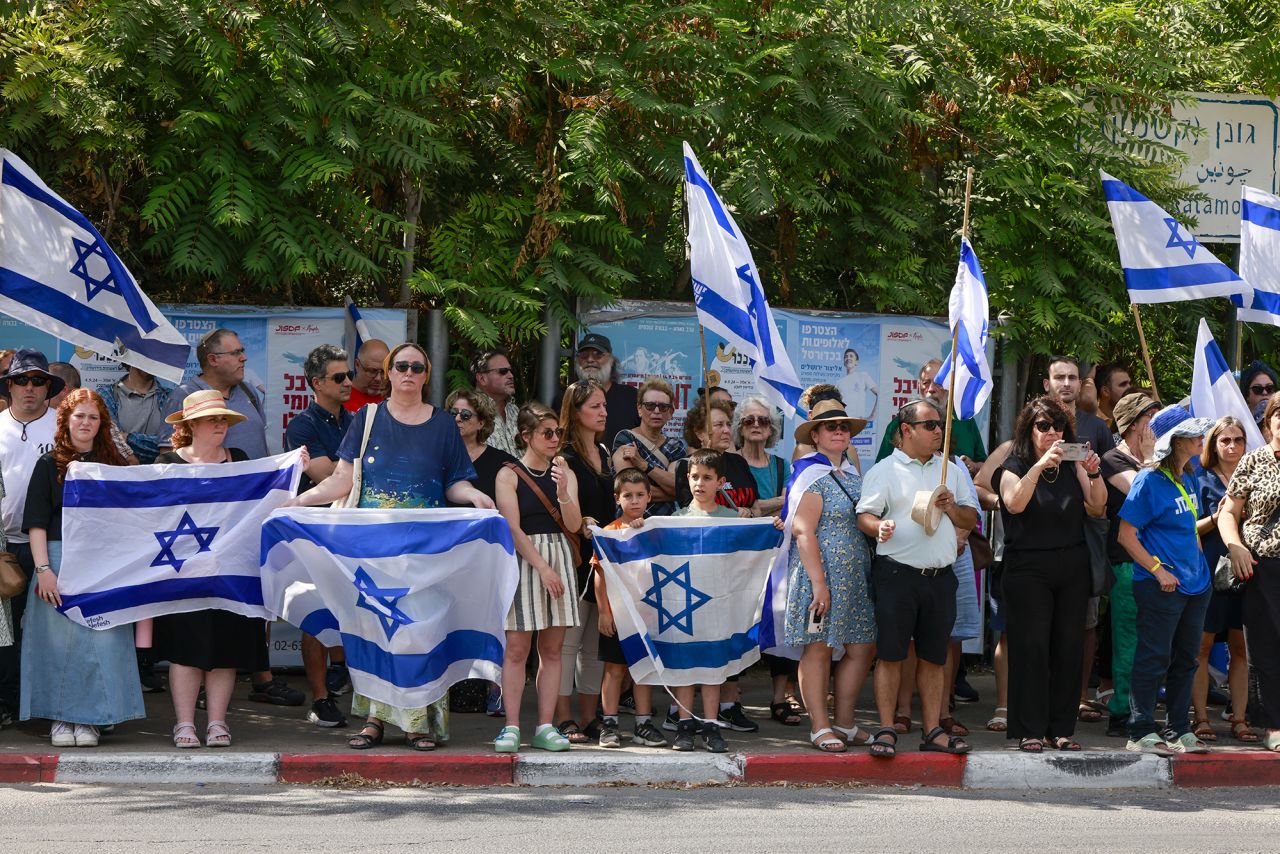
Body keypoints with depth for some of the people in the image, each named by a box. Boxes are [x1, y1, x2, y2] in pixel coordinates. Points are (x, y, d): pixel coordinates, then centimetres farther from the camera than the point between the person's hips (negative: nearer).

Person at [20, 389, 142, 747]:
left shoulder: (113, 464, 11)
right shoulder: (49, 465, 6)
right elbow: (36, 523, -1)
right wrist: (43, 569, -11)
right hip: (58, 559, -1)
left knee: (101, 638, -5)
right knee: (59, 637, -1)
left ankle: (88, 718, 4)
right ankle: (61, 717, 9)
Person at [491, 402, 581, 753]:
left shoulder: (565, 474, 11)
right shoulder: (508, 476, -1)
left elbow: (574, 524, -1)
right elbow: (513, 529, -8)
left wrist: (562, 491, -18)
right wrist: (542, 568, -15)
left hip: (560, 559, 4)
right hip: (524, 560, -4)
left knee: (552, 648, 3)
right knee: (517, 648, -5)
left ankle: (545, 727, 6)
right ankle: (511, 726, -3)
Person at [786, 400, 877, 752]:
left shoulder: (853, 478, 18)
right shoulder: (812, 475, -7)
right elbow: (803, 530, -14)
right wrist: (819, 582, -19)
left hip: (854, 577, 8)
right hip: (822, 572, -8)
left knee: (862, 649, 6)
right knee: (818, 648, -4)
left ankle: (844, 723, 16)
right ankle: (820, 727, 1)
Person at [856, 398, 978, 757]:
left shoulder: (950, 470, 17)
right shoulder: (884, 471, 2)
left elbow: (971, 519, 18)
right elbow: (864, 515, -6)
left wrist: (951, 508, -2)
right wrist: (879, 527, -27)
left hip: (940, 576, 5)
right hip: (897, 574, -5)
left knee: (934, 657, 7)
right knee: (891, 655, -4)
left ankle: (933, 731, 12)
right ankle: (886, 731, 0)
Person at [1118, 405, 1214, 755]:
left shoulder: (1188, 479, 12)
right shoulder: (1149, 481, -11)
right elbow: (1126, 534, -13)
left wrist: (1199, 562, 16)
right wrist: (1158, 570, -18)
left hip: (1195, 582, 8)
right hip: (1161, 586, -8)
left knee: (1185, 658, 12)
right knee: (1154, 658, -5)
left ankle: (1179, 731, 20)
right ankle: (1141, 732, 2)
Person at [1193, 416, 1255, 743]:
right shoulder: (1202, 480, 3)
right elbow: (1190, 529, 0)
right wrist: (1215, 518, -17)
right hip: (1210, 569, -3)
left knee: (1241, 647, 4)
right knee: (1202, 645, -3)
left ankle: (1239, 719, 8)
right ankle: (1201, 717, 1)